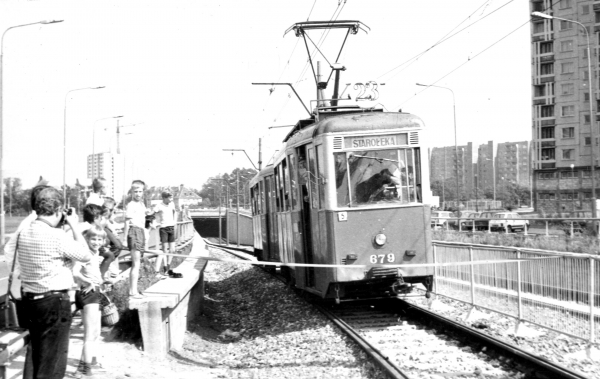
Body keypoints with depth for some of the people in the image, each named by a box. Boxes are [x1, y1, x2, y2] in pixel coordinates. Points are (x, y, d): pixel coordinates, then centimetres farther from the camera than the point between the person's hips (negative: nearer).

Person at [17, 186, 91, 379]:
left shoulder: (24, 234, 4)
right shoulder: (57, 236, -19)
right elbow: (86, 255, -9)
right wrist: (74, 226, -1)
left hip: (30, 299, 8)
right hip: (54, 302, -8)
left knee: (37, 358, 21)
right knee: (52, 363, 2)